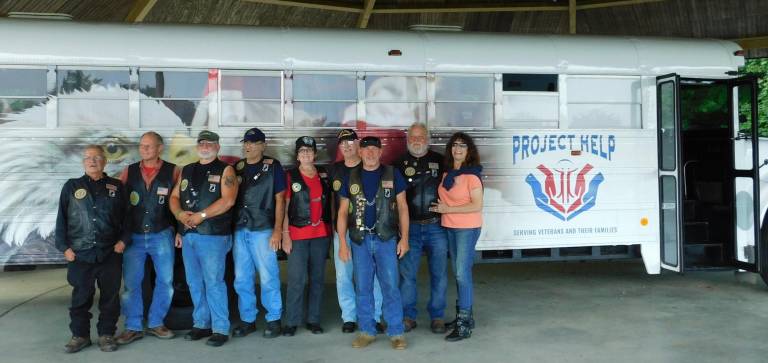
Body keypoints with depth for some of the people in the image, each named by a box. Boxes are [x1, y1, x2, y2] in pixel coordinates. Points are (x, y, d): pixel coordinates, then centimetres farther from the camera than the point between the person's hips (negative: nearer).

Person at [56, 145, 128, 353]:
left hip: (110, 254, 0)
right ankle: (80, 335, 19)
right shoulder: (71, 187, 8)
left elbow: (126, 217, 10)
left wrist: (123, 240, -1)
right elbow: (62, 219, 7)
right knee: (81, 297, 6)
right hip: (80, 254, 0)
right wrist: (64, 247, 0)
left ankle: (106, 334, 17)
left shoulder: (116, 187, 8)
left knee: (110, 296, 5)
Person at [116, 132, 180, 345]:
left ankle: (156, 323, 22)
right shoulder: (129, 171, 6)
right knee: (131, 282, 2)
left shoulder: (172, 171, -1)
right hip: (133, 236, 1)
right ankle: (133, 327, 14)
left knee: (165, 280, 6)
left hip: (161, 235, -1)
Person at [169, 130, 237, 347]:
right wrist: (179, 214, -5)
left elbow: (228, 200, -13)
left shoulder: (225, 170, -1)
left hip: (214, 235, -6)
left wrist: (201, 215, -16)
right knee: (194, 283, 11)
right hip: (188, 235, 6)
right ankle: (201, 324, 22)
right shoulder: (187, 171, 18)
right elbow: (174, 197, 16)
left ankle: (220, 329, 1)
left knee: (214, 283, -6)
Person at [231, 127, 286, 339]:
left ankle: (273, 319, 11)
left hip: (263, 230, -5)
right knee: (242, 279, 9)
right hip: (239, 230, 5)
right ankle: (247, 320, 20)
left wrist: (277, 230, -10)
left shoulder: (273, 166, 0)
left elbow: (279, 199, -3)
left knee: (268, 278, -1)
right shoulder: (237, 168, 14)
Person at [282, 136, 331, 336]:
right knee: (297, 280, -6)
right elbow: (284, 208, -2)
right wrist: (285, 235, -8)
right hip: (297, 235, -3)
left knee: (317, 278, 7)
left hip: (321, 234, 4)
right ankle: (291, 322, 4)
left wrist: (330, 228, 7)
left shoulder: (324, 175, 10)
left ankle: (313, 320, 16)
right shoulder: (291, 177, 0)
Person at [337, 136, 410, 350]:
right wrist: (342, 243, 1)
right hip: (360, 240, 2)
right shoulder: (350, 178, 7)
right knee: (363, 288, 8)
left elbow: (402, 207, 4)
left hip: (386, 239, -2)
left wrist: (404, 238, -4)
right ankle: (367, 331, 19)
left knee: (390, 287, -2)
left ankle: (396, 332, 7)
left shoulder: (392, 175, 3)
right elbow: (343, 212, 8)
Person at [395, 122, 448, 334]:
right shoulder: (401, 164, 7)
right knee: (407, 273, 3)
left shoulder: (439, 160, 6)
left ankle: (437, 316, 17)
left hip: (436, 227, 0)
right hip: (410, 227, 0)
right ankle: (408, 316, 15)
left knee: (439, 273, 4)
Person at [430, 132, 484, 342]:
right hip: (449, 228, 7)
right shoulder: (447, 174, 8)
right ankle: (464, 316, 26)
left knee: (463, 273, -8)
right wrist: (443, 209, 2)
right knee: (458, 273, 14)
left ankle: (464, 325, -3)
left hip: (468, 228, -7)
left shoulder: (472, 175, -13)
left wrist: (448, 209, -15)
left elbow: (477, 206, -17)